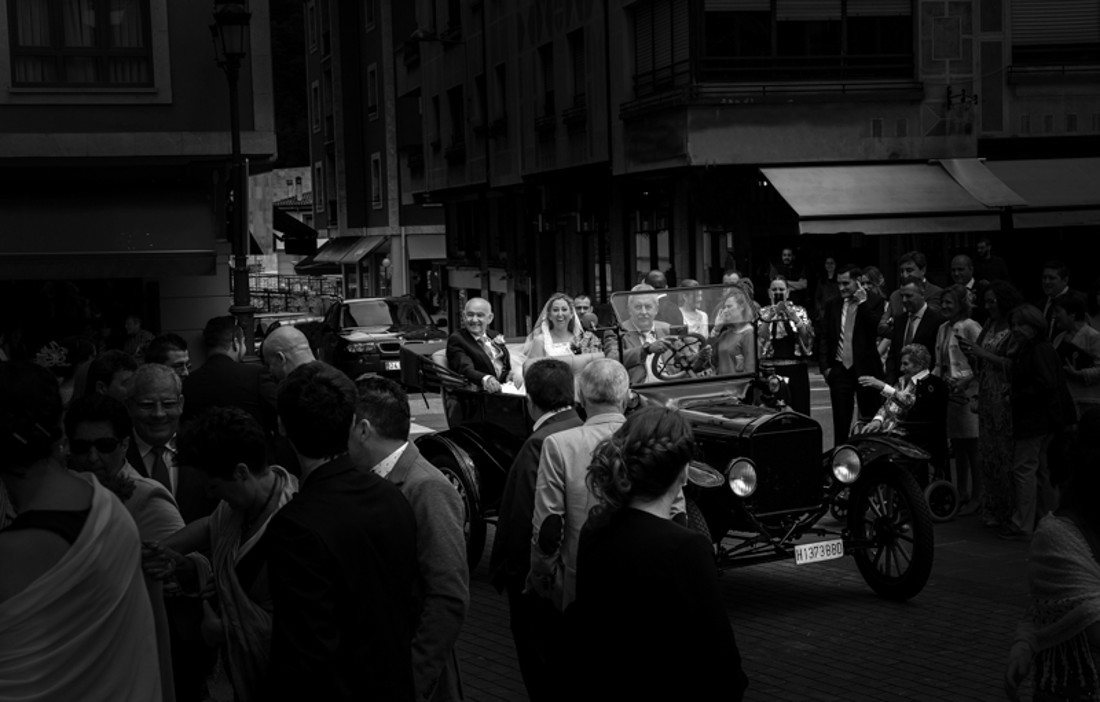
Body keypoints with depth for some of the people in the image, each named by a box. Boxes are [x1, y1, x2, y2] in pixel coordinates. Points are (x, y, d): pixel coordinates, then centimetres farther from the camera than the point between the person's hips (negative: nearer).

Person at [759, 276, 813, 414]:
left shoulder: (799, 311, 10)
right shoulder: (763, 313, 9)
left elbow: (808, 337, -2)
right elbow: (760, 336, -7)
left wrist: (794, 318, -16)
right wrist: (770, 317, -20)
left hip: (796, 368, 1)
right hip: (771, 369, -1)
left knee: (800, 409, -2)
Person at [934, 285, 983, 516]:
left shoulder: (970, 327, -9)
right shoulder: (943, 328, 15)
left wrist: (967, 381, -20)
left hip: (968, 393, -8)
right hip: (949, 393, 8)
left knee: (972, 447, -3)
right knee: (957, 447, 12)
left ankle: (976, 497, 2)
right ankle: (961, 494, 19)